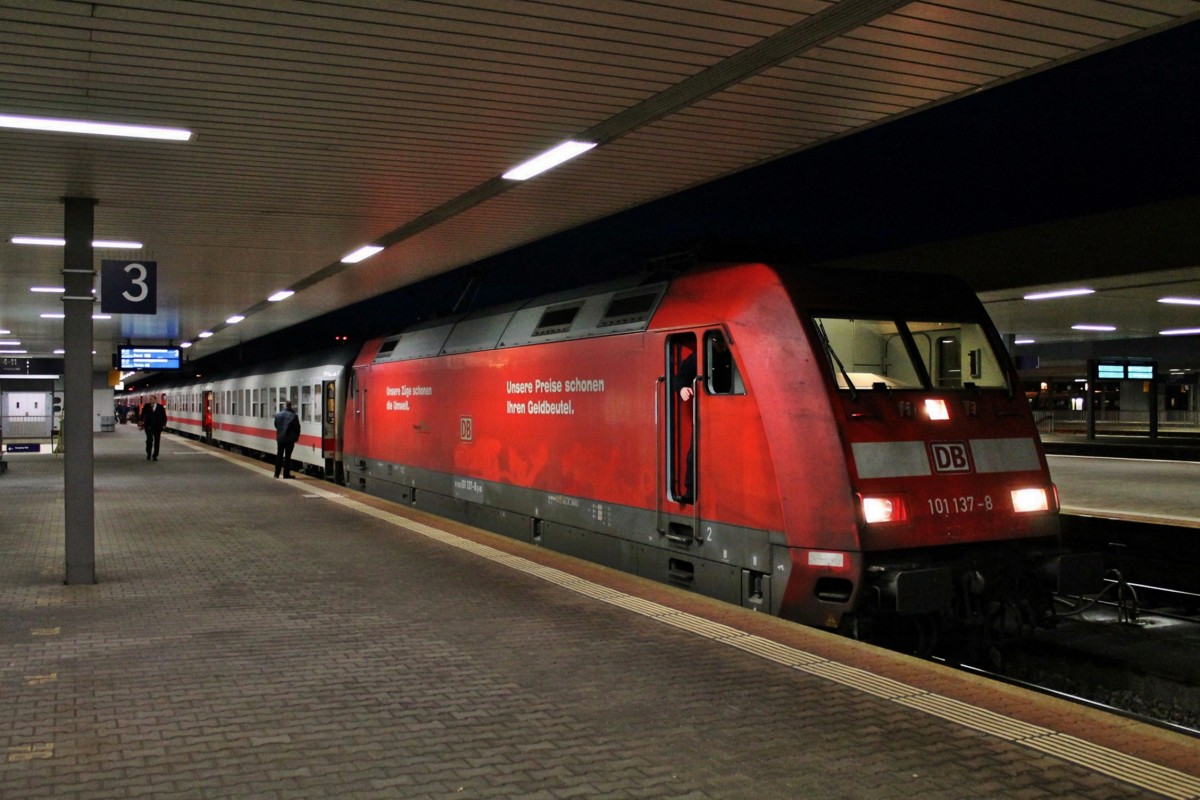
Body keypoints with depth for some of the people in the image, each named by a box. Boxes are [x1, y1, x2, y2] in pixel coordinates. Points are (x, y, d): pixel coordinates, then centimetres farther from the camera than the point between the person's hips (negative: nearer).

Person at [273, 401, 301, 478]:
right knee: (287, 456, 0)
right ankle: (286, 473, 1)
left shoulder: (277, 415, 0)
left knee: (279, 456, 12)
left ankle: (277, 473, 15)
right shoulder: (293, 416, -12)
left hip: (280, 438, 3)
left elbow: (276, 426, 10)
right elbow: (297, 428, -8)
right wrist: (296, 437, 4)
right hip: (289, 439, -3)